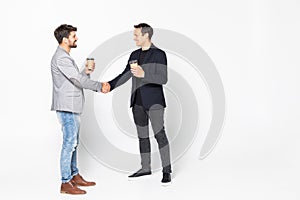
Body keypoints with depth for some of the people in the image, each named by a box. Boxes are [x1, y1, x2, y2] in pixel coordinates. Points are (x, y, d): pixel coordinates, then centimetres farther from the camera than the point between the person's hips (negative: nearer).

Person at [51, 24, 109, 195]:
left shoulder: (66, 57, 18)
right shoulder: (61, 58, -15)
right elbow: (78, 80, -19)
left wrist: (86, 72, 6)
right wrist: (99, 86, -11)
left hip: (72, 107, 10)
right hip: (66, 107, -10)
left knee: (73, 142, 14)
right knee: (69, 143, -8)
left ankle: (74, 176, 23)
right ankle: (66, 183, -1)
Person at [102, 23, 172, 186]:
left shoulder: (159, 54, -7)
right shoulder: (134, 55, 13)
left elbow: (163, 79, -14)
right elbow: (125, 75, 10)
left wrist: (144, 74, -26)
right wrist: (110, 85, -5)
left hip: (154, 100, -6)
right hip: (138, 102, 7)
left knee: (159, 133, -13)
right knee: (142, 135, 11)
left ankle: (166, 170, -6)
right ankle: (145, 168, 22)